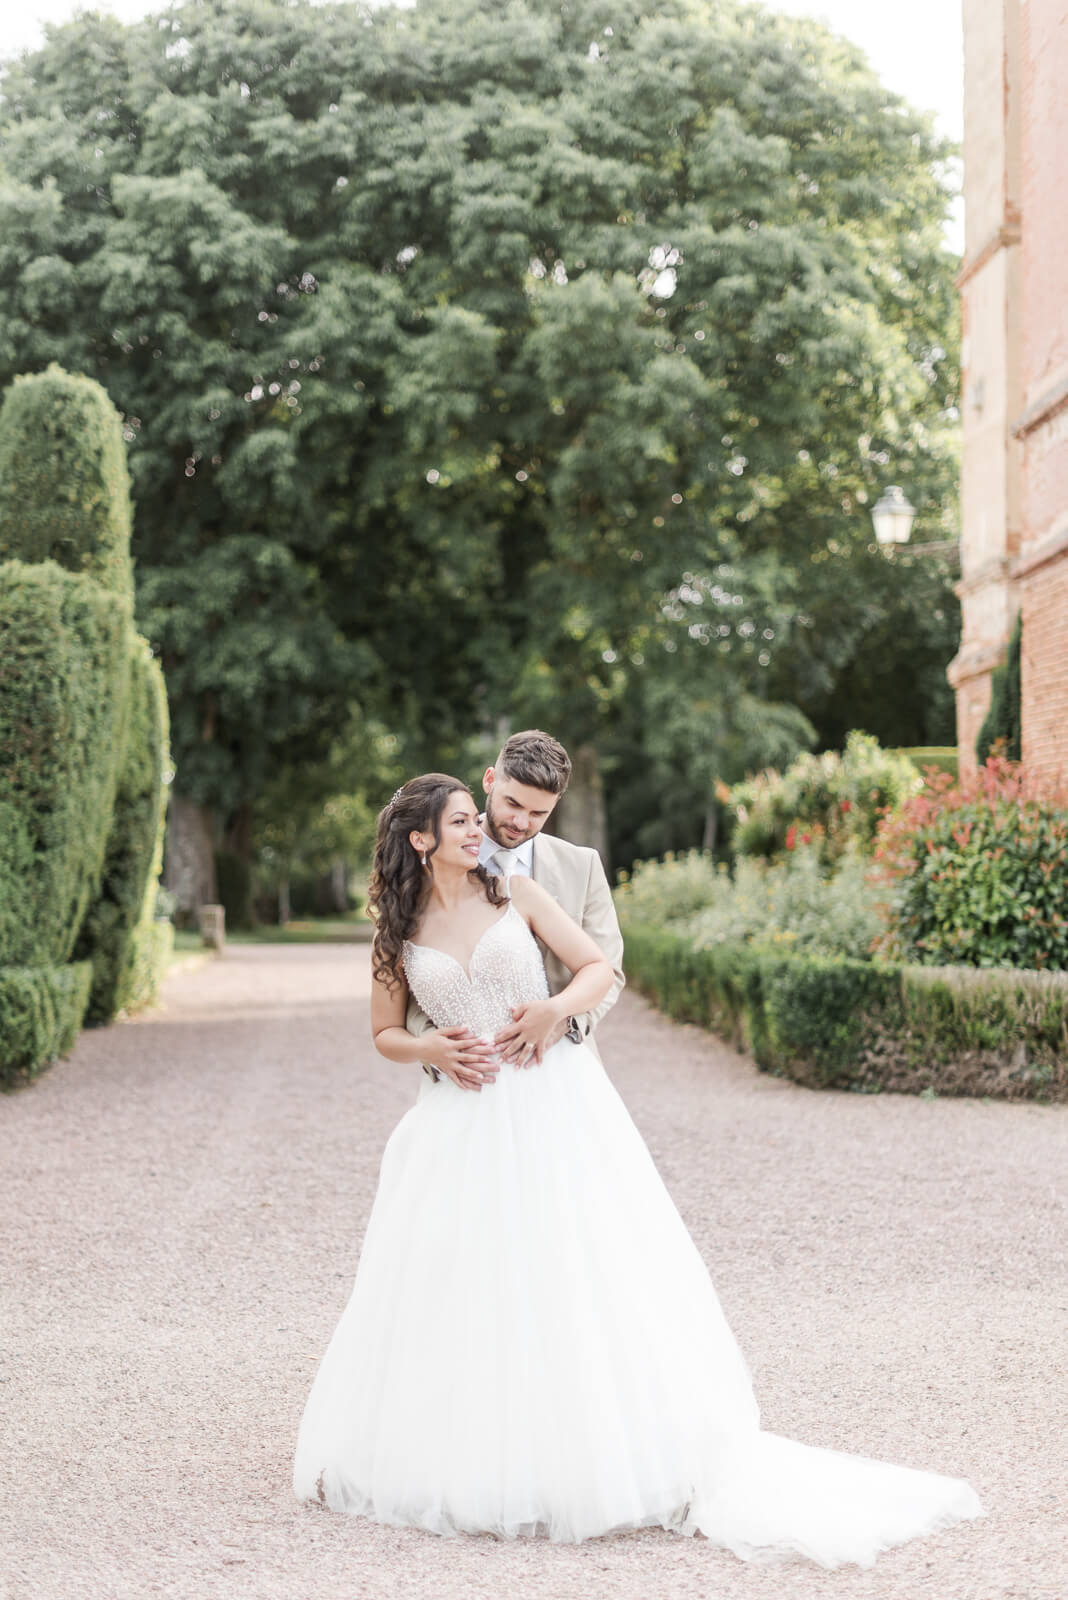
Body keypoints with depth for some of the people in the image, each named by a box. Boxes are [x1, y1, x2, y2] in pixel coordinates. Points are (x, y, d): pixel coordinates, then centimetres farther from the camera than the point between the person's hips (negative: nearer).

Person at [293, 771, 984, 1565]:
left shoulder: (516, 895, 3)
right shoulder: (398, 934, 6)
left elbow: (600, 969, 4)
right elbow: (385, 1032, 14)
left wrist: (556, 1006, -15)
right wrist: (432, 1049, -6)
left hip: (554, 1105, -1)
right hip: (464, 1121, 1)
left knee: (580, 1275, -3)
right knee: (451, 1286, 1)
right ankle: (455, 1459, 14)